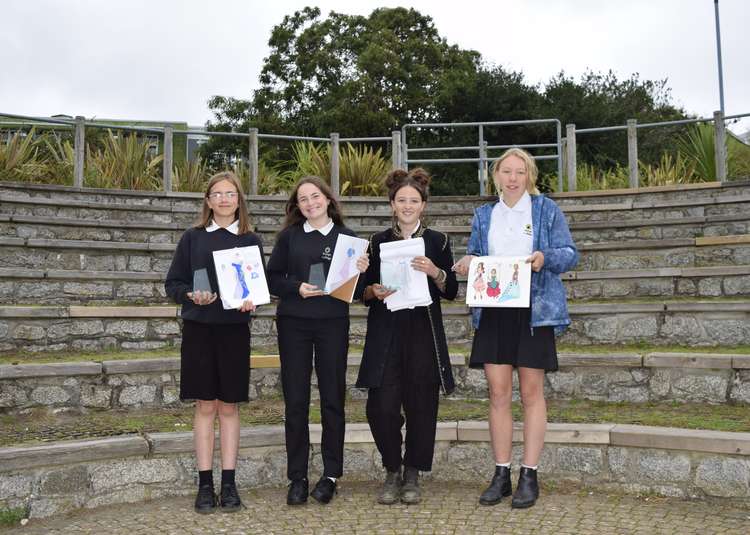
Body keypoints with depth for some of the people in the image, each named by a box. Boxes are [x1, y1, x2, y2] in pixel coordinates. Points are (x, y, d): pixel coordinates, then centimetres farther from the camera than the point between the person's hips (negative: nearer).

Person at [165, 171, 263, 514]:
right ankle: (205, 484, 12)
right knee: (205, 406, 4)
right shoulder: (192, 238, 4)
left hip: (234, 329, 0)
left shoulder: (250, 240, 6)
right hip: (199, 328, 0)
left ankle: (228, 484, 12)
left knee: (229, 406, 5)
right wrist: (190, 295, -17)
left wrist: (252, 302, -15)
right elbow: (172, 283, 4)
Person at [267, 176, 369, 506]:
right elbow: (272, 278, 4)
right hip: (294, 324, 0)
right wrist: (297, 288, -12)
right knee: (295, 401, 3)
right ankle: (297, 477, 14)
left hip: (333, 324, 0)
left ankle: (331, 475, 18)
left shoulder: (347, 237, 5)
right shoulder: (289, 236, 6)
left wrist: (360, 272, -13)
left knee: (332, 399, 5)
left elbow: (357, 293, 7)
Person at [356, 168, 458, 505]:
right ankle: (392, 471, 17)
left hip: (424, 334, 0)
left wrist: (435, 272, -14)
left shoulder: (437, 242, 7)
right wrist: (373, 291, -10)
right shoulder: (378, 242, 10)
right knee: (382, 407, -6)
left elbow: (451, 292, 4)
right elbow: (365, 292, 11)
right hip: (385, 334, 1)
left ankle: (413, 475, 18)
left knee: (421, 406, 0)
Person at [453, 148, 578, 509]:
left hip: (534, 309, -3)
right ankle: (501, 475, 12)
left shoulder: (546, 209, 5)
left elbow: (569, 254, 1)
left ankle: (529, 476, 10)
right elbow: (474, 255, 16)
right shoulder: (484, 215, 15)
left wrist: (546, 258, -20)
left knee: (531, 392, 2)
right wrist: (467, 263, -8)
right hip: (493, 310, 3)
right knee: (498, 393, 2)